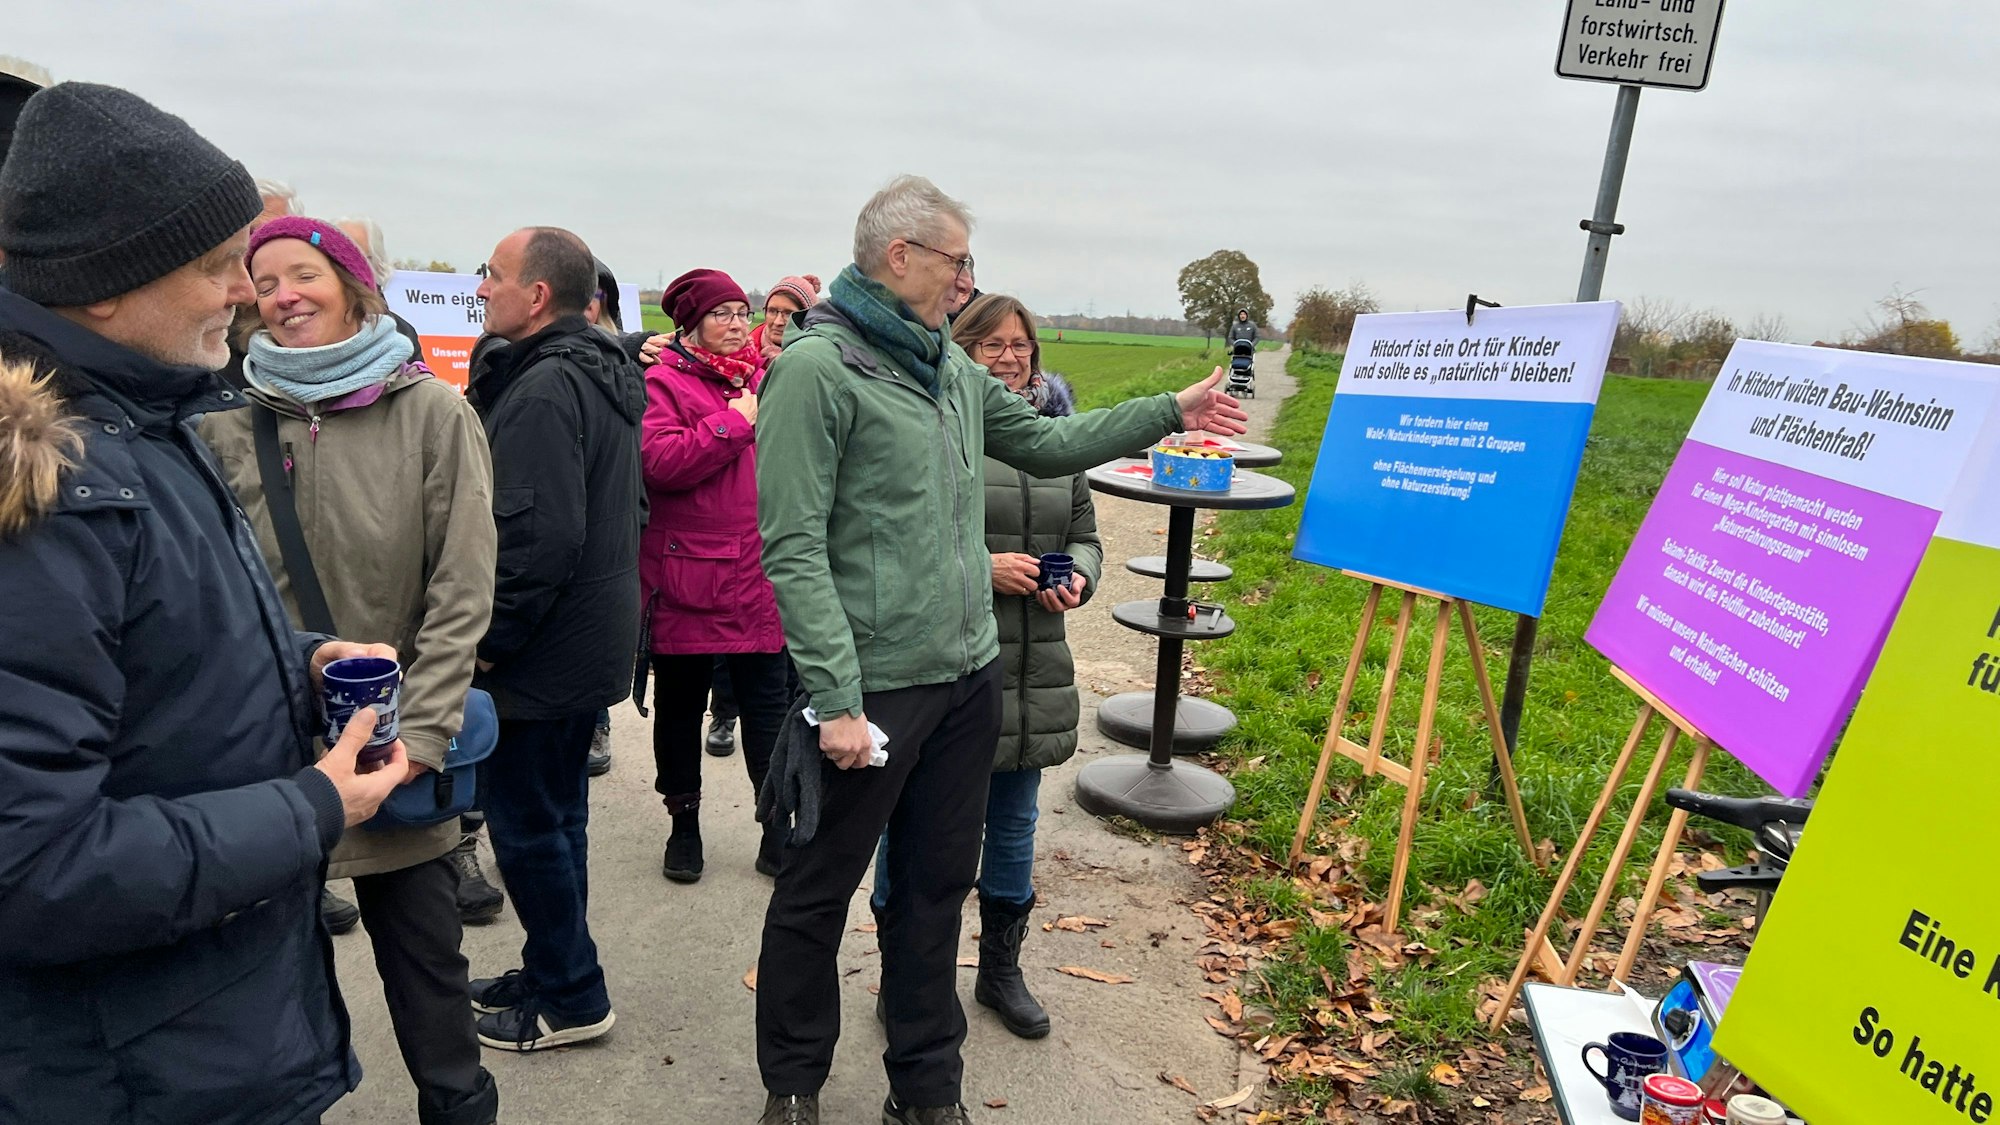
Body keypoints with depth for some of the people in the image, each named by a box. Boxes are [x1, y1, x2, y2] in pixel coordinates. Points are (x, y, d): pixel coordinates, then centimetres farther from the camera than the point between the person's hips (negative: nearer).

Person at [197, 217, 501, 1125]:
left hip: (391, 741, -2)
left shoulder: (431, 413, -5)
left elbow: (462, 593, -7)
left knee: (426, 968, 10)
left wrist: (420, 735, -12)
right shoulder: (227, 425, 1)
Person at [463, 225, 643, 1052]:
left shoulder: (542, 389, -20)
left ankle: (570, 998, 19)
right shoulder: (605, 377, 11)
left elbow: (540, 538, -27)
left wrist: (487, 638, -16)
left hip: (544, 653, -10)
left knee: (526, 823, 4)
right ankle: (551, 971, 35)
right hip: (594, 638, 10)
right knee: (556, 811, 20)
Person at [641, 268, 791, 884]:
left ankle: (778, 827, 19)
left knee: (769, 706, 7)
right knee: (680, 707, 11)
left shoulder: (761, 376, 14)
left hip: (759, 576, 4)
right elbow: (660, 460, -20)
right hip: (685, 579, -4)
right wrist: (735, 423, -15)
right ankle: (683, 823, 29)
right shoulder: (661, 381, -3)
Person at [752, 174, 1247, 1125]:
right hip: (873, 688, -7)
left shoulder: (952, 367, 10)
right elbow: (792, 548, -17)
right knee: (817, 893, 11)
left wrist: (1170, 412, 17)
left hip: (969, 678, 8)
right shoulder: (815, 367, -14)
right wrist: (837, 697, -20)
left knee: (938, 886, 18)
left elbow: (1047, 441, 21)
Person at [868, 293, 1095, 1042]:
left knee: (1014, 822, 18)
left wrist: (1077, 578, -5)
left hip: (1034, 670, 6)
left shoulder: (1058, 435, 11)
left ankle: (1001, 969, 37)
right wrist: (983, 566, -20)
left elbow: (1084, 535, 16)